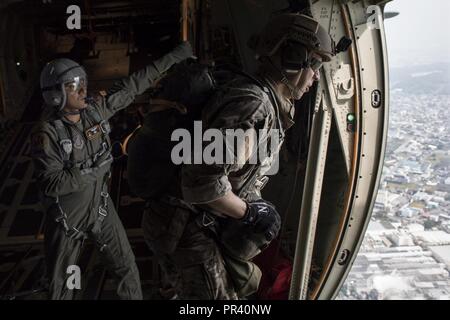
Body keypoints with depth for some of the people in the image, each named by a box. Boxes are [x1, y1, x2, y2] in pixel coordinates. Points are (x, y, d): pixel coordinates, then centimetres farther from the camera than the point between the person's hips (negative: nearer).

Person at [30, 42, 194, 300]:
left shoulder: (95, 109, -8)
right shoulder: (47, 134, -21)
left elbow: (132, 87, -6)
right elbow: (51, 183, -23)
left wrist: (172, 58, -3)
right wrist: (93, 171, -24)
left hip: (101, 206, 4)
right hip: (67, 217, -4)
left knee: (127, 268, 14)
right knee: (62, 283, 16)